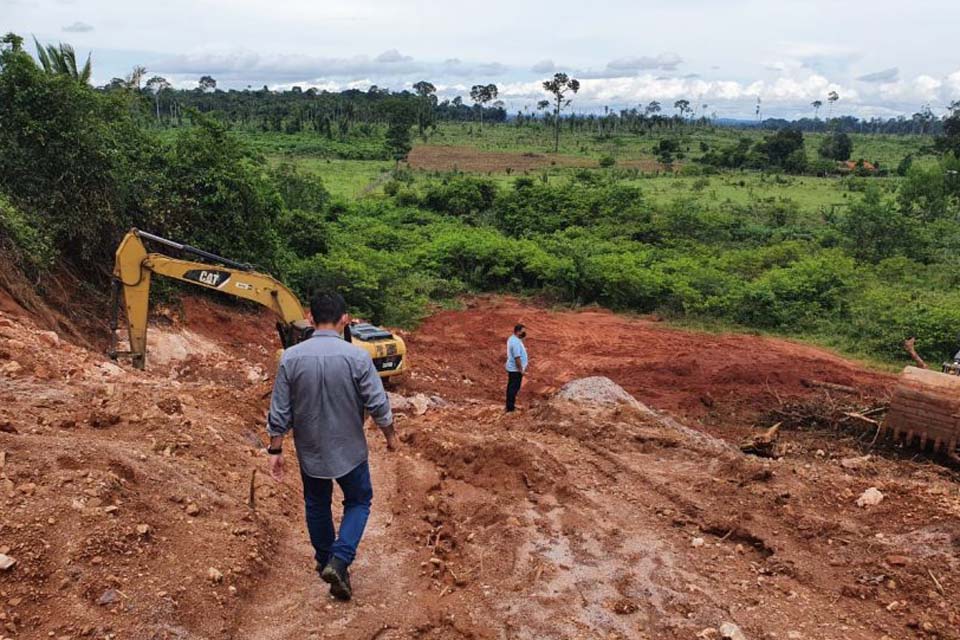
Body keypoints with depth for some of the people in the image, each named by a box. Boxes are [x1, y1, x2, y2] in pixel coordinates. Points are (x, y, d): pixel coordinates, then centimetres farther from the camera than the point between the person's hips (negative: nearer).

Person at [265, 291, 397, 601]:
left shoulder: (291, 357, -11)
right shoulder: (357, 357, -18)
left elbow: (279, 412, -7)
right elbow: (378, 404, -11)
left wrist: (275, 451, 5)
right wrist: (390, 435, 6)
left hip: (310, 451, 2)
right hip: (349, 450, -2)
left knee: (317, 505, 23)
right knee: (358, 502, 18)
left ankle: (324, 559, 40)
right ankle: (339, 560, 1)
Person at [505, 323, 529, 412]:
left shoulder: (512, 338, 7)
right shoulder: (516, 342, -26)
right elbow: (517, 357, -26)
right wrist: (521, 369, -19)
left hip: (511, 368, 10)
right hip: (515, 369, -10)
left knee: (511, 387, 17)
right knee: (514, 388, -1)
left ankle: (510, 405, 27)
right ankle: (510, 407, 6)